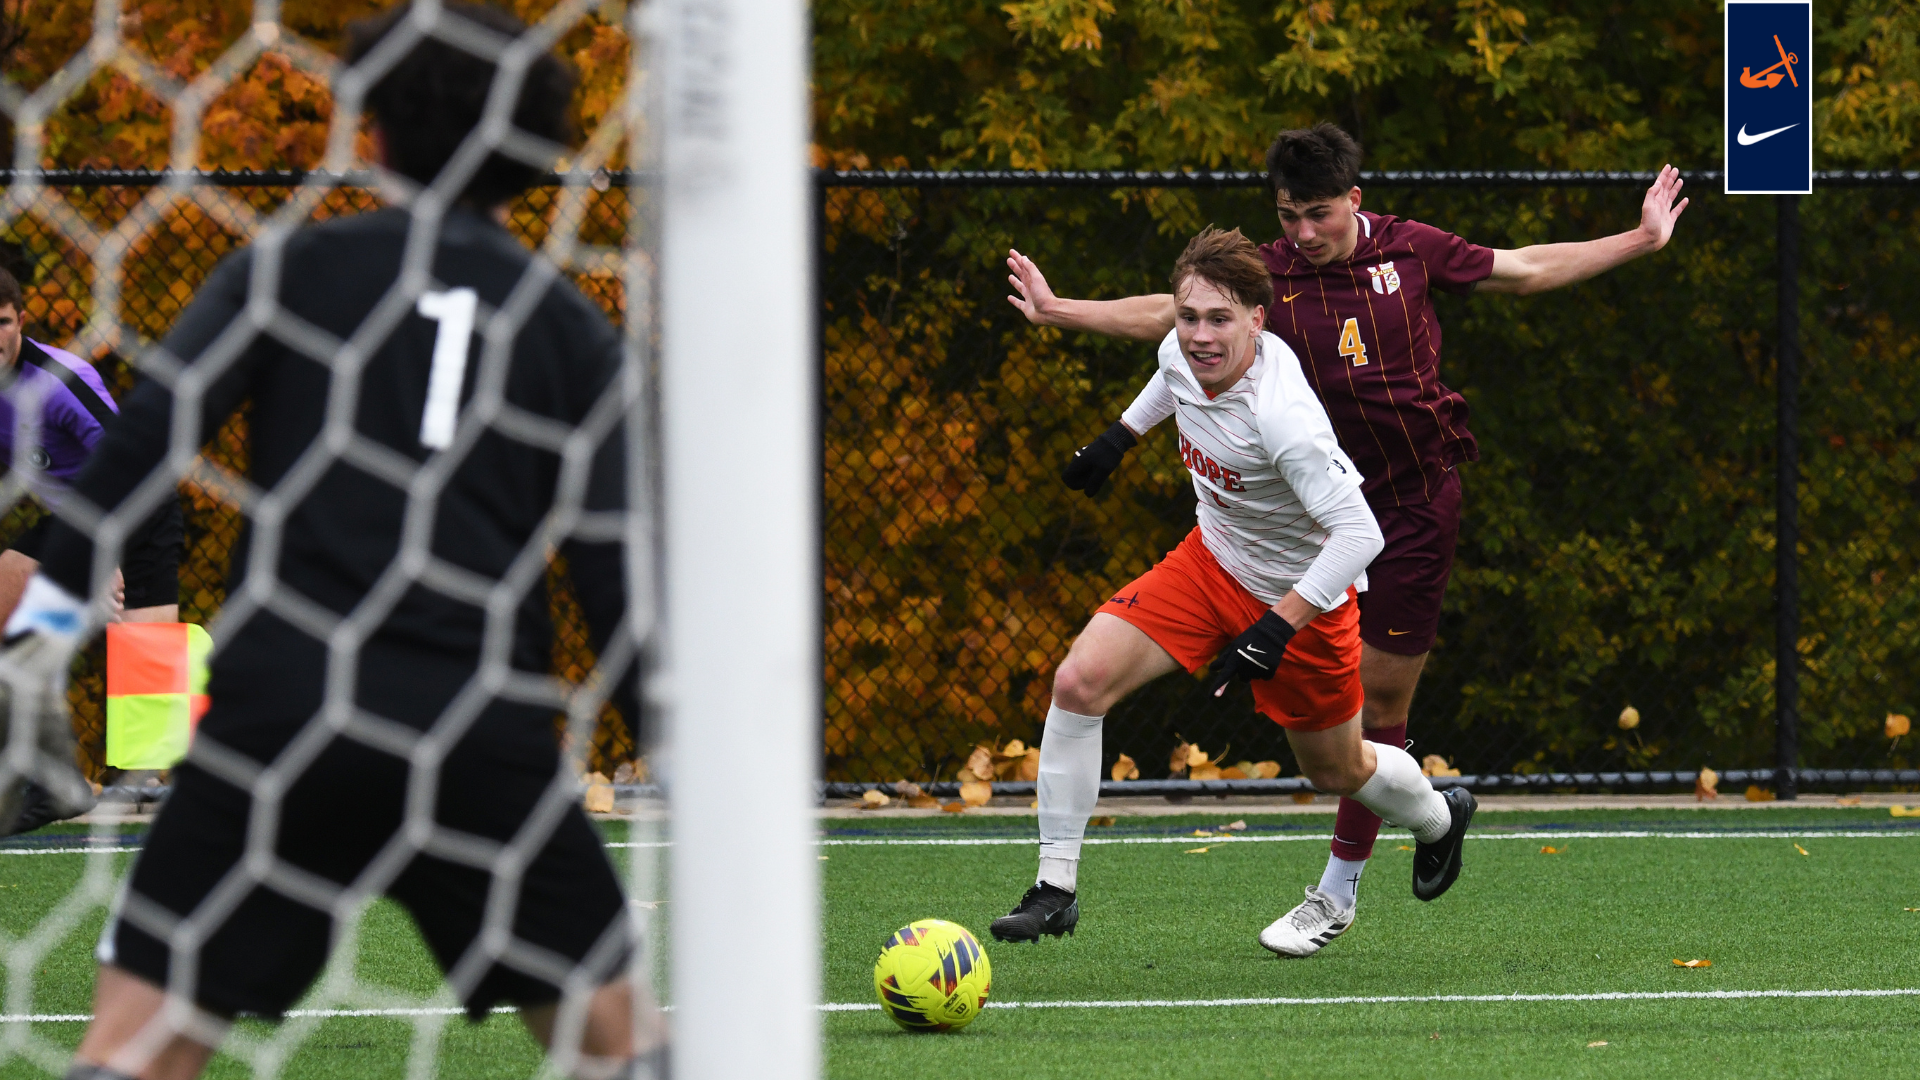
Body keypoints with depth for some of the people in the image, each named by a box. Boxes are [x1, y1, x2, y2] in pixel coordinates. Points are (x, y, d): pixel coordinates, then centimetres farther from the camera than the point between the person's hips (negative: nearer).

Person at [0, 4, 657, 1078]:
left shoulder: (293, 266, 8)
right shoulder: (570, 327, 11)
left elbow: (146, 437, -5)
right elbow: (615, 561, 6)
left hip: (278, 707, -1)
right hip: (487, 732, 1)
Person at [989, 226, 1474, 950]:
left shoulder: (1281, 416, -37)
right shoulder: (1186, 352, -15)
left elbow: (1359, 535, -35)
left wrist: (1277, 629, -38)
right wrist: (1120, 435, 23)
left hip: (1302, 595, -6)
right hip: (1212, 562, 6)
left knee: (1337, 771, 15)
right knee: (1080, 681, -16)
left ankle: (1439, 818, 52)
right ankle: (1056, 889, -7)